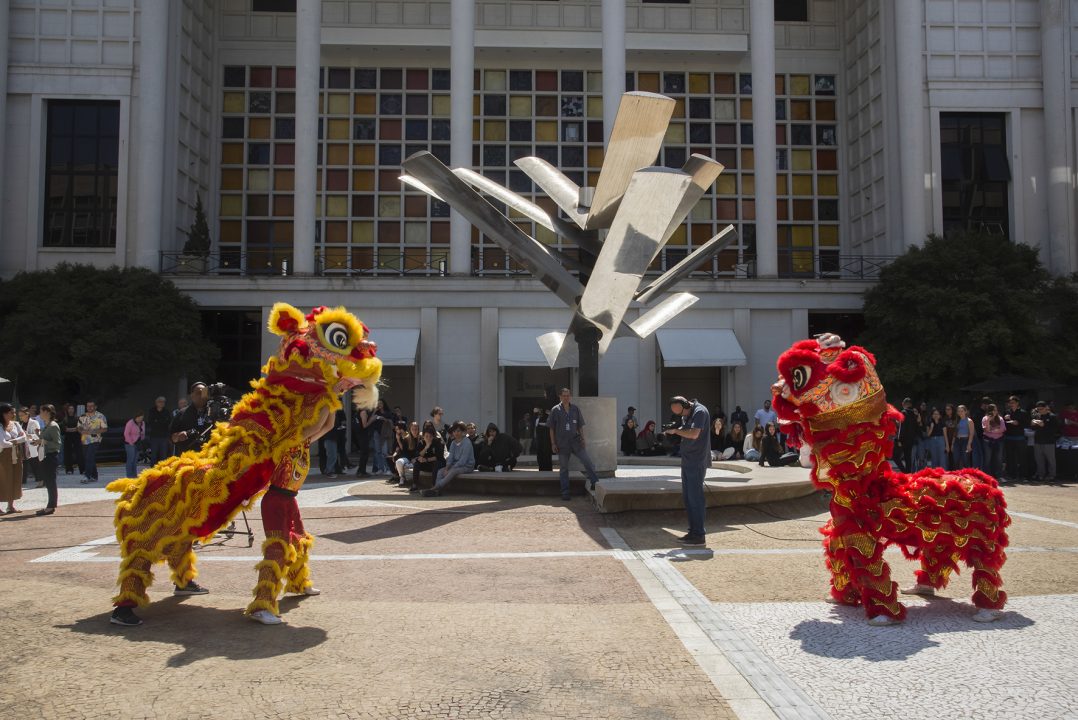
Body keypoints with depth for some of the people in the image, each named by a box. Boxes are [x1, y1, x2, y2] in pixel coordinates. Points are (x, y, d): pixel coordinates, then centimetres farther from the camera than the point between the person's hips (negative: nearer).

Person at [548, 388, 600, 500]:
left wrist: (583, 439, 2)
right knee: (563, 468, 5)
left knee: (587, 461, -9)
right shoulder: (555, 410, 0)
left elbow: (580, 426, 11)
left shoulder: (576, 409, 6)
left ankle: (595, 483, 3)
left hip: (575, 441, 2)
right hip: (562, 443, -1)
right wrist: (553, 443, -3)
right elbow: (552, 428, 2)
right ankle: (565, 492, 12)